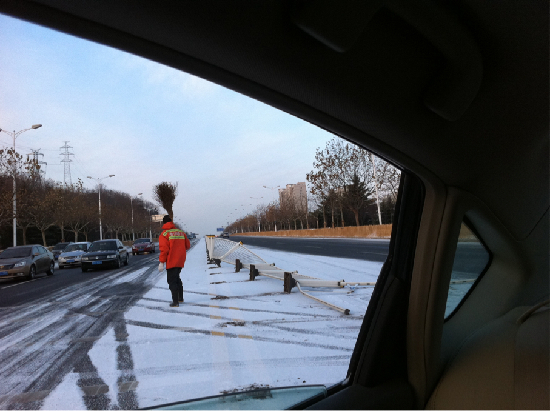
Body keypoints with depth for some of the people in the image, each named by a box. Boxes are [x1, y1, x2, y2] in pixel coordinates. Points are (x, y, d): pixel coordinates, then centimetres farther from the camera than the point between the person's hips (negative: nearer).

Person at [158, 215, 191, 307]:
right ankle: (180, 298, 30)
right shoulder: (181, 232, 7)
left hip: (171, 262, -6)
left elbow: (164, 249, -15)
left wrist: (161, 262, -12)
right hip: (181, 261, 6)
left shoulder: (164, 234, -8)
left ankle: (175, 302, 0)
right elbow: (188, 246, 12)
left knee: (172, 281, 2)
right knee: (177, 278, 22)